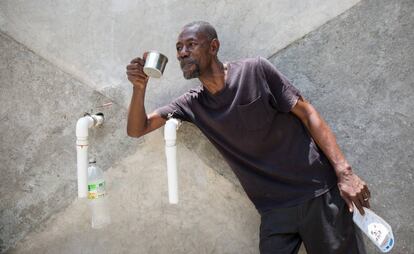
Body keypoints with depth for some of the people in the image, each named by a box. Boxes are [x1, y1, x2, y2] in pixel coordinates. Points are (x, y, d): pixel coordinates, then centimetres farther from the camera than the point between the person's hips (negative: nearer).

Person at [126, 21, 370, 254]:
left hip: (317, 193, -3)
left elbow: (307, 114, -6)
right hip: (274, 209, 3)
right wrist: (140, 87, -12)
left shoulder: (255, 70, -7)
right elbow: (137, 129, 7)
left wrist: (344, 171, -13)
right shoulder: (192, 103, 5)